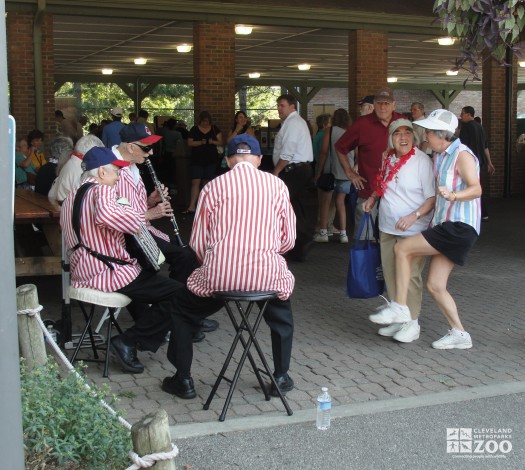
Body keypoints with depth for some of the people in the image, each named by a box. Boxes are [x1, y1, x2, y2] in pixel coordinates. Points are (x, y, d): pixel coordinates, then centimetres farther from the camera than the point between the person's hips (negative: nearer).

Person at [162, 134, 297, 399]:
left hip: (218, 278, -1)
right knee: (282, 315, 37)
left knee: (181, 311, 28)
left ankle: (183, 380, 29)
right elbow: (288, 240, 10)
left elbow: (197, 242, 4)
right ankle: (281, 377, 37)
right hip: (267, 277, 2)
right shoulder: (276, 185, 5)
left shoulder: (213, 187, 1)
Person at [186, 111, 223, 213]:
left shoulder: (214, 129, 6)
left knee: (207, 182, 7)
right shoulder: (194, 129, 3)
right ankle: (191, 207, -13)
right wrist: (201, 142, -17)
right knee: (195, 182, -9)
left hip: (211, 160, 1)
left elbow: (220, 142, 5)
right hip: (197, 160, -1)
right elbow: (189, 143, -2)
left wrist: (213, 142, -16)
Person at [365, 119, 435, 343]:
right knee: (390, 274, 10)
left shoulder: (422, 161, -13)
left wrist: (414, 216, -27)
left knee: (410, 275, -4)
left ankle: (412, 323, 8)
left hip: (412, 231, -7)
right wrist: (373, 197, 10)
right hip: (387, 229, 7)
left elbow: (433, 197, -15)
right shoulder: (389, 160, 8)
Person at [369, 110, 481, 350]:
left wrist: (452, 195, -40)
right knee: (435, 285, 6)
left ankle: (399, 307, -8)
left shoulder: (462, 155, -10)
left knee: (402, 248, -14)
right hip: (445, 226, 9)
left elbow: (476, 189, -20)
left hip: (460, 227, -9)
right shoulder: (439, 156, 17)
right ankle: (459, 333, 15)